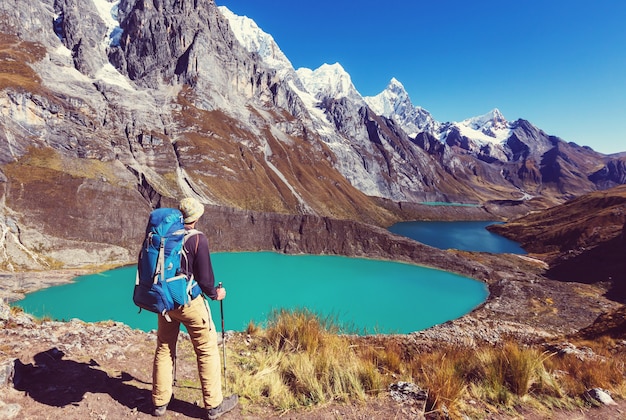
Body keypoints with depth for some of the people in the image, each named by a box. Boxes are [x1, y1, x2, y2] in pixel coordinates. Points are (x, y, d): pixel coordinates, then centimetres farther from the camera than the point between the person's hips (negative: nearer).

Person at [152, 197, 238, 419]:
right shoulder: (198, 239, -17)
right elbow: (204, 278, -16)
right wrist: (215, 294, 4)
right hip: (190, 302, -5)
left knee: (164, 349, 19)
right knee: (207, 351, 7)